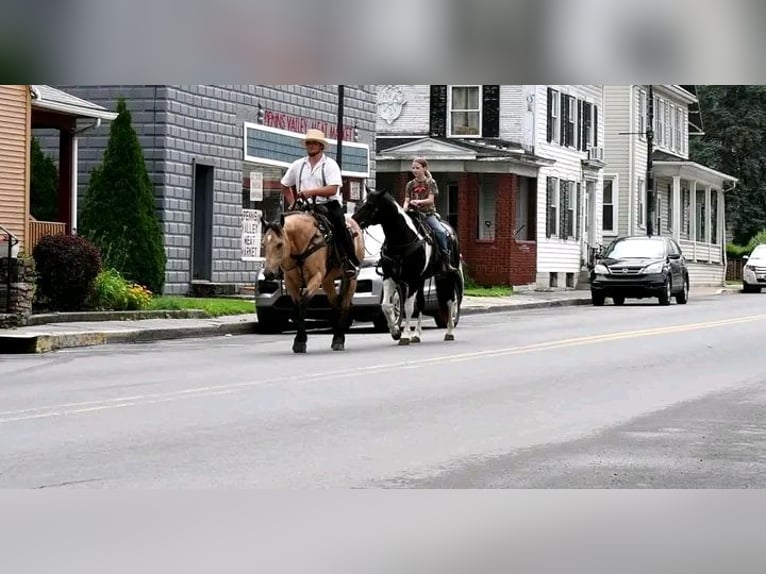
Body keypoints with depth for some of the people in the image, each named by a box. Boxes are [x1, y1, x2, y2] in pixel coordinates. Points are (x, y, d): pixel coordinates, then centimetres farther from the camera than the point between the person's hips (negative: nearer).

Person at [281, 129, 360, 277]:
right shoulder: (298, 165, 13)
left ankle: (351, 261, -20)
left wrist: (311, 191, -21)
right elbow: (285, 186, 25)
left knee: (338, 222, -29)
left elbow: (332, 189, -12)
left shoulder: (330, 164, 1)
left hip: (329, 205, -4)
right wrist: (293, 203, 12)